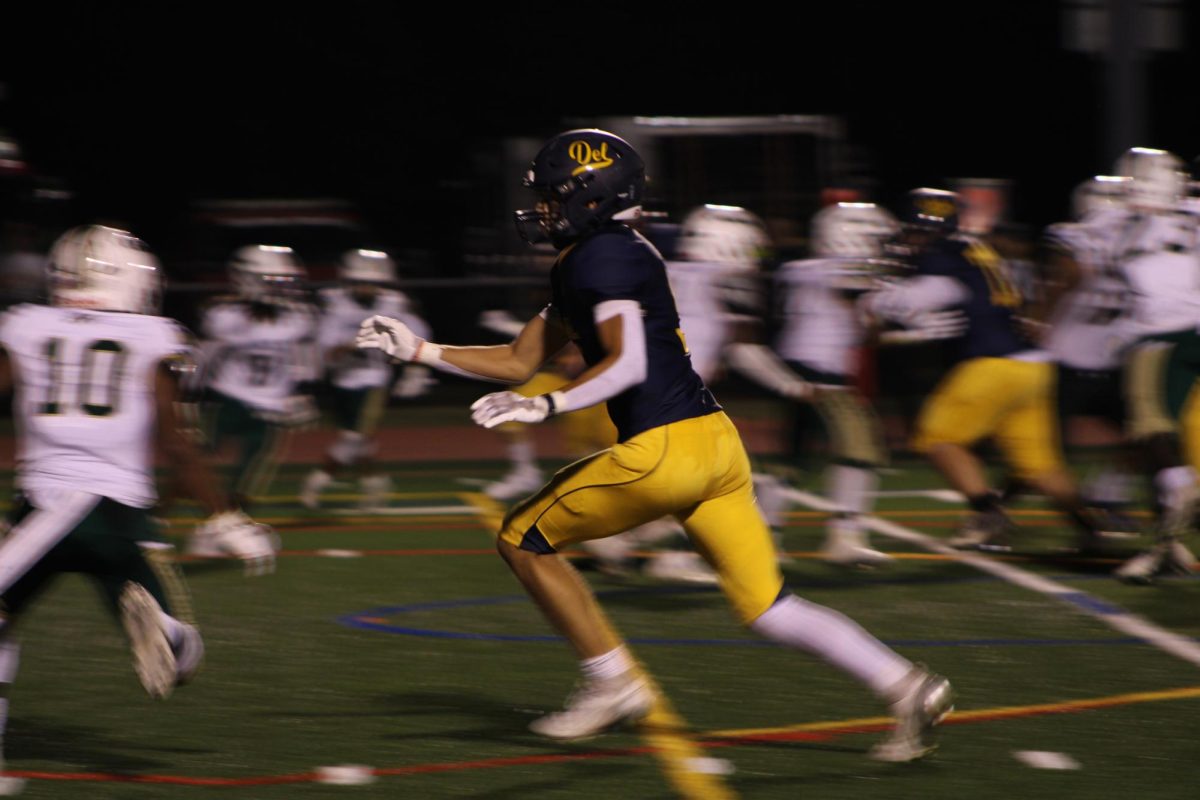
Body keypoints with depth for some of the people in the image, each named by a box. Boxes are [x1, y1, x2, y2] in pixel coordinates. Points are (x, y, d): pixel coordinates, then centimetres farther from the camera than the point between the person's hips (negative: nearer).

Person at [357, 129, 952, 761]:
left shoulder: (601, 257, -8)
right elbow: (519, 362, 28)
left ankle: (611, 683, 10)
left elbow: (628, 364, -19)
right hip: (715, 443, 9)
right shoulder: (576, 270, 23)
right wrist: (417, 350, 26)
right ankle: (907, 688, -4)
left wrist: (547, 406, -21)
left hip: (665, 448, -9)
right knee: (768, 609, 7)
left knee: (526, 538, 8)